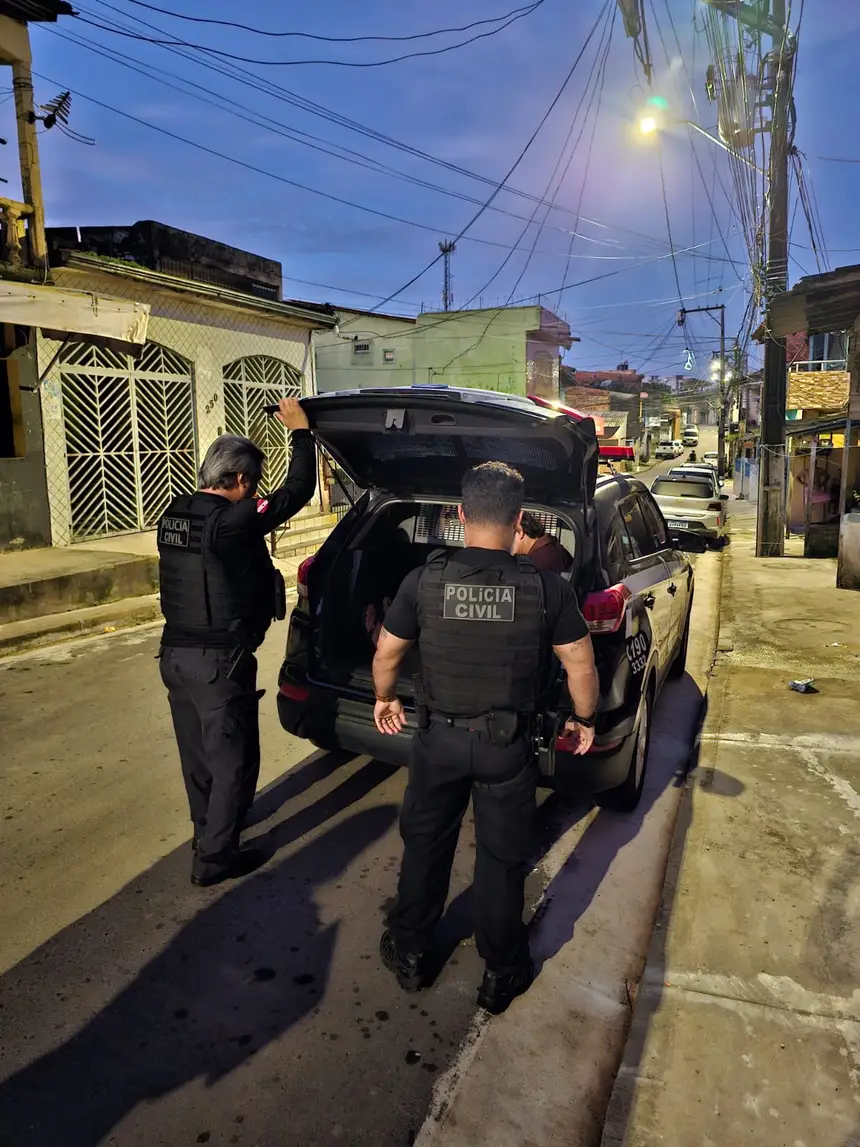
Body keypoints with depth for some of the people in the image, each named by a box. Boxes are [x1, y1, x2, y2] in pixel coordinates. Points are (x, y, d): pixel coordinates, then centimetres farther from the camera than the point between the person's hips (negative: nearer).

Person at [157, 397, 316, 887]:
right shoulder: (233, 521, -21)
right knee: (232, 760, 8)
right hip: (220, 661, -8)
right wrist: (301, 431, -1)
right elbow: (298, 491, -14)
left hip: (176, 654, 8)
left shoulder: (174, 515, 2)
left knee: (197, 753, 24)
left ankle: (209, 828, 45)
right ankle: (214, 858, 19)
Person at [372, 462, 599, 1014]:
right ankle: (502, 973, 34)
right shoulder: (546, 587, -14)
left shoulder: (424, 580, -11)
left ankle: (408, 952, 38)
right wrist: (585, 721, 12)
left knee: (425, 843, 20)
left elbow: (387, 653, -1)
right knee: (503, 859, 16)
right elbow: (581, 666, -6)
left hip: (439, 738, 1)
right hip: (509, 746, -1)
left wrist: (384, 699, 19)